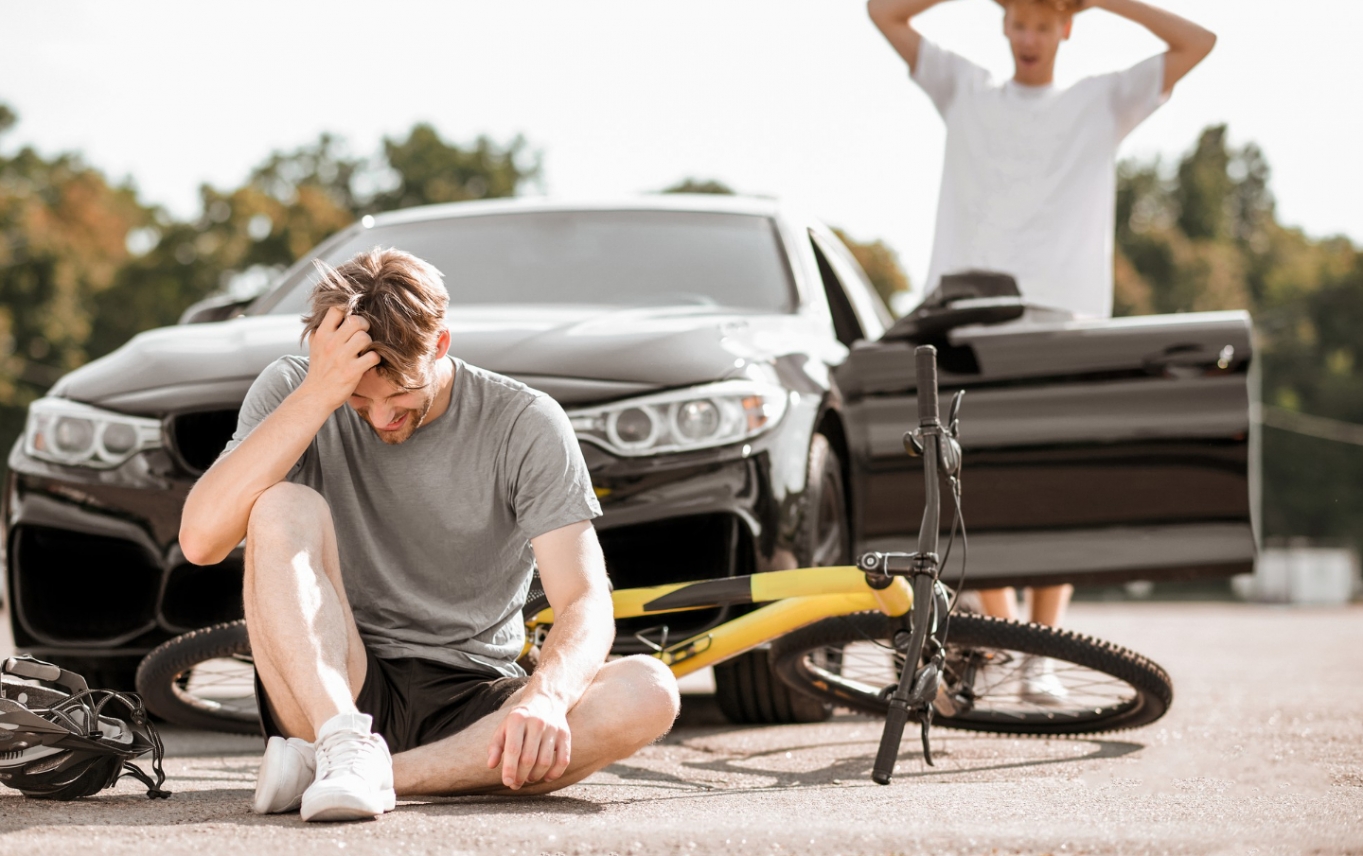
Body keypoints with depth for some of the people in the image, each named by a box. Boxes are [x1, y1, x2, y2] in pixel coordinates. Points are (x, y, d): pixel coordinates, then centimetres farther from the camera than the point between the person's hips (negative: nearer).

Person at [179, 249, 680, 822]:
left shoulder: (524, 425, -7)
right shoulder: (292, 393, -5)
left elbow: (586, 602, -14)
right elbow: (201, 539, -21)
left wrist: (546, 697, -37)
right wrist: (317, 397, -27)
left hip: (470, 704, 1)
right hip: (330, 693, -1)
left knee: (649, 694, -29)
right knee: (284, 508, -24)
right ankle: (346, 748, -38)